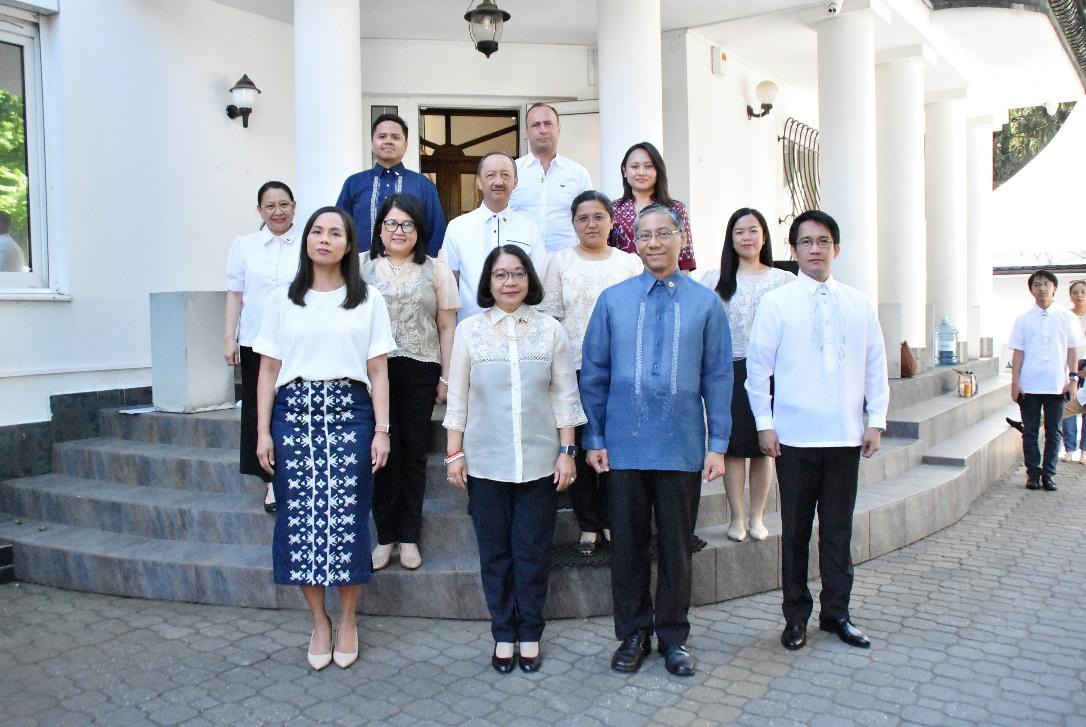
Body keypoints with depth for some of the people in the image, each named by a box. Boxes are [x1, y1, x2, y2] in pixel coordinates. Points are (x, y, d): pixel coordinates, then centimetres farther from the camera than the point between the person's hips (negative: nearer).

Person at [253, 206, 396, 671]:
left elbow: (378, 372, 3)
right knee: (299, 515, 2)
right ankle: (319, 621, 20)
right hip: (294, 412, 2)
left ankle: (347, 620, 19)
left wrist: (382, 430, -3)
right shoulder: (283, 301, 9)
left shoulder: (368, 300, 5)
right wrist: (263, 432, 3)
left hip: (349, 412, -1)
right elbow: (268, 371, 8)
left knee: (347, 516, 0)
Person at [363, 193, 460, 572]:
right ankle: (385, 535, 13)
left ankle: (409, 536, 17)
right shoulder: (364, 269, 6)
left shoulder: (435, 270, 7)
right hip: (375, 370, -1)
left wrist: (446, 377, 2)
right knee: (383, 451, -1)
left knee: (414, 452, 6)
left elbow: (446, 327, 6)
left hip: (420, 371, 1)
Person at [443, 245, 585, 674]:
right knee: (494, 551, 9)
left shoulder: (549, 330, 2)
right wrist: (455, 454, 0)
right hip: (485, 462, 0)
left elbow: (564, 396, 3)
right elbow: (458, 398, 3)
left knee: (533, 551, 7)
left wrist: (566, 452, 0)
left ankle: (530, 634, 23)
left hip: (539, 462, 0)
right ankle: (503, 634, 24)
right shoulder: (469, 330, 2)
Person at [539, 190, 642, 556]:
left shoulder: (631, 262, 9)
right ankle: (588, 524, 15)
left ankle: (611, 518, 18)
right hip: (574, 368, 0)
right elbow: (550, 317, 6)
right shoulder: (561, 261, 8)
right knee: (579, 446, 3)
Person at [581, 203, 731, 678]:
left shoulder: (706, 303, 1)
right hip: (624, 447, 1)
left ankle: (673, 637, 29)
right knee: (627, 544, 11)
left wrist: (718, 444, -1)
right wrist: (594, 439, 2)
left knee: (676, 546, 11)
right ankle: (633, 634, 28)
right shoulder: (613, 300, 3)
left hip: (682, 447, 0)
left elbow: (717, 377, 2)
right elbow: (594, 374, 5)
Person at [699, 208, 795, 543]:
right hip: (730, 371, 0)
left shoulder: (783, 280, 6)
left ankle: (756, 517, 18)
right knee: (734, 445, 2)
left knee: (763, 447, 6)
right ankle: (736, 517, 14)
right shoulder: (714, 280, 6)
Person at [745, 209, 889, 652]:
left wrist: (876, 421, 5)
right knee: (796, 528, 7)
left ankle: (836, 612, 24)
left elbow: (875, 366, 10)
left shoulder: (859, 305, 7)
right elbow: (758, 367, -1)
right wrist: (764, 423, -4)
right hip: (795, 435, -2)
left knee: (839, 527, 10)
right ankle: (796, 615, 20)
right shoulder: (776, 303, -2)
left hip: (845, 435, 3)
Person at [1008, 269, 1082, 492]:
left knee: (1053, 432, 6)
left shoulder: (1067, 318, 5)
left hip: (1057, 385, 0)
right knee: (1030, 432, 5)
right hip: (1029, 386, 0)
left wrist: (1073, 377, -3)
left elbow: (1072, 350, 6)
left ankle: (1049, 473, 14)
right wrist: (1015, 382, -2)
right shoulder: (1023, 320, 4)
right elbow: (1018, 352, 3)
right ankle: (1033, 473, 13)